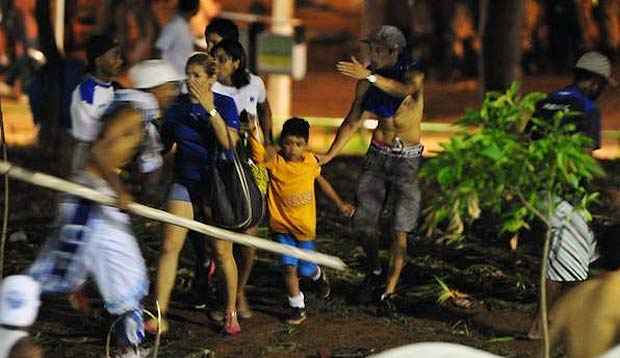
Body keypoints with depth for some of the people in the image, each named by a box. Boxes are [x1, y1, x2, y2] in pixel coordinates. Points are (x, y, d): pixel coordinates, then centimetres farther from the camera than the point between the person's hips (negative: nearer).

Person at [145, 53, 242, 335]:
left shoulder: (224, 104, -6)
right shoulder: (178, 105, 4)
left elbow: (229, 142, -22)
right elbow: (165, 144, 14)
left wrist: (210, 109, -28)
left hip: (216, 184, -3)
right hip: (184, 182, 3)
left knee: (222, 251, 1)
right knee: (170, 247, -8)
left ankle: (231, 313, 18)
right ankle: (159, 316, -7)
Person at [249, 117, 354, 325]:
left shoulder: (310, 162, -5)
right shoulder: (275, 161, -15)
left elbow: (321, 181, 14)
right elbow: (259, 156, -37)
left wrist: (340, 204, 19)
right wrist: (255, 136, -54)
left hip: (305, 226, 2)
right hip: (282, 226, -2)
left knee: (305, 270, 11)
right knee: (289, 267, -9)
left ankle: (318, 275, 47)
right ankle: (297, 308, 9)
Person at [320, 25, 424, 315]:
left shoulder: (413, 73, -11)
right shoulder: (367, 81, -1)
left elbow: (406, 89, -36)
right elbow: (353, 121, 3)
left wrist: (370, 76, -42)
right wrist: (329, 155, -4)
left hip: (407, 158, -3)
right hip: (377, 154, 4)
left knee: (399, 230, -6)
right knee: (363, 222, 2)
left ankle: (389, 291, 1)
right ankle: (374, 271, 28)